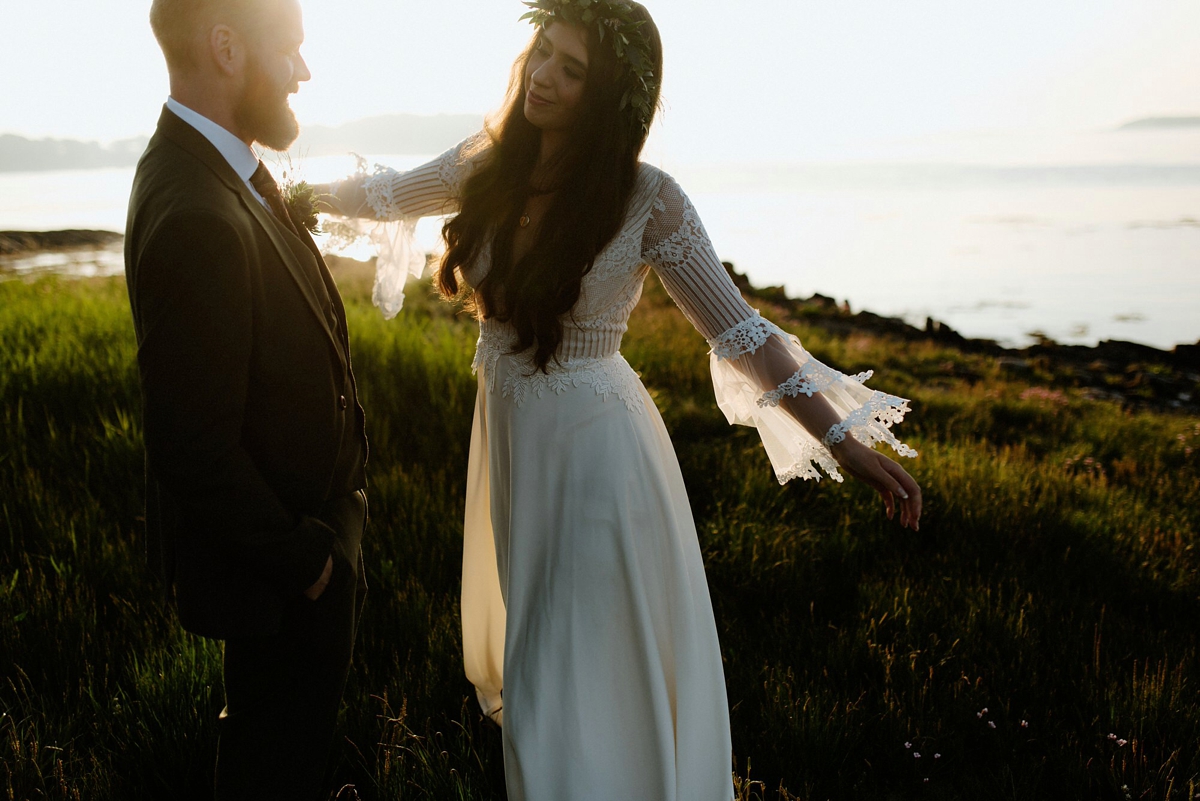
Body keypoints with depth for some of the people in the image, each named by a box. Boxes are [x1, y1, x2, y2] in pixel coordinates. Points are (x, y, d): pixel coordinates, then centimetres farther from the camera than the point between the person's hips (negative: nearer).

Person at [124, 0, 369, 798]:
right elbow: (196, 449, -30)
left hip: (304, 528, 9)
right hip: (277, 547, -9)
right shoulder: (195, 216, -32)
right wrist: (301, 559, -18)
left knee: (292, 719, 30)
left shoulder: (219, 167, 0)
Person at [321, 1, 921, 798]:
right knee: (525, 637, 25)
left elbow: (739, 333, -15)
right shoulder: (489, 166, -4)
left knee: (585, 676, 4)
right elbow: (386, 193, 16)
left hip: (594, 443, -5)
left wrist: (844, 442, -17)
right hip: (507, 434, 6)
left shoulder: (647, 200, -18)